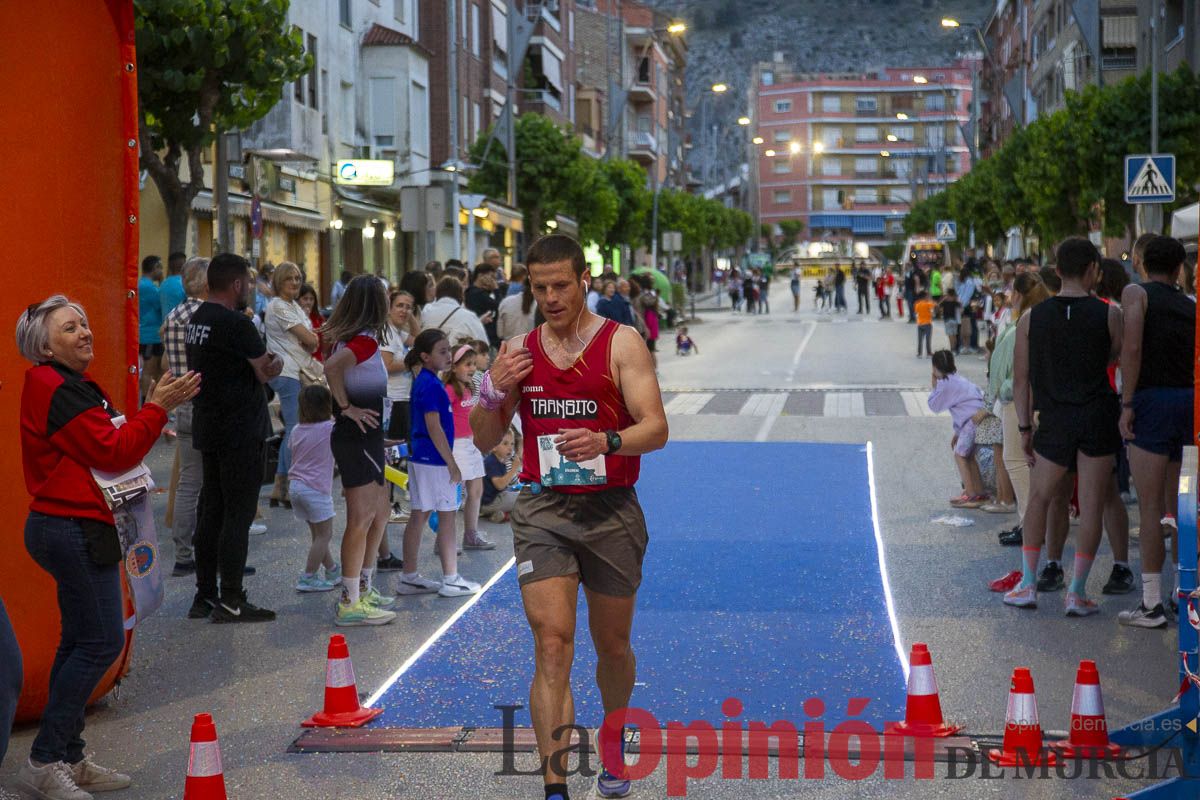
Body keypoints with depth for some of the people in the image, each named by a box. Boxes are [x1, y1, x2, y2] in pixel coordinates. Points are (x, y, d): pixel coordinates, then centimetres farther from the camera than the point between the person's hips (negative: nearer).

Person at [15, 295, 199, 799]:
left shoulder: (72, 387, 17)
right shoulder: (57, 392, -16)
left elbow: (110, 448, 17)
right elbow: (114, 454, -19)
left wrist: (153, 408, 8)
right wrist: (157, 408, -13)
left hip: (71, 526, 11)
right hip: (75, 529, -11)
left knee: (80, 642, 13)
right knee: (102, 640, -9)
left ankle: (67, 758, 19)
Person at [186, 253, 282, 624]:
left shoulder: (196, 319, 12)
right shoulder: (236, 324, -17)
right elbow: (269, 370, -13)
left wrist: (262, 361, 8)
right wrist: (274, 362, 7)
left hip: (208, 426, 9)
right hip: (240, 432, -9)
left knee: (211, 511, 13)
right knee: (238, 513, -5)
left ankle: (205, 595, 18)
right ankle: (230, 600, -4)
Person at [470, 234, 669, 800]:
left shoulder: (621, 343, -4)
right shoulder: (519, 351, 7)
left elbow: (656, 429, -12)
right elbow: (485, 441, 11)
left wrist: (607, 442, -32)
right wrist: (493, 392, -8)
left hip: (611, 511, -1)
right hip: (542, 510, 1)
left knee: (612, 647, 14)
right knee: (552, 644, -12)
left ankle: (612, 738, 43)